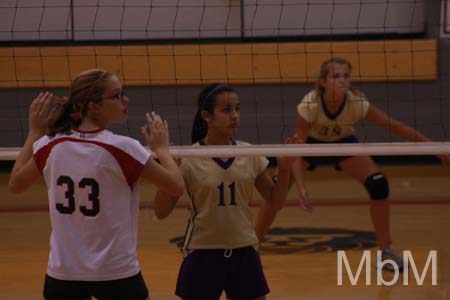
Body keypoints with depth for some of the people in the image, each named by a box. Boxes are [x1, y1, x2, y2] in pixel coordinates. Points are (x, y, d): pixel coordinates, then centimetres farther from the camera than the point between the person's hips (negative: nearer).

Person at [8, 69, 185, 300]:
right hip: (116, 273, -4)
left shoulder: (51, 146, -2)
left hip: (62, 272, 4)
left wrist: (34, 133, 22)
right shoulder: (122, 149, -14)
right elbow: (176, 186, -9)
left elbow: (15, 183, 15)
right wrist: (161, 148, 8)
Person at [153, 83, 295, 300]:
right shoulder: (189, 159, -9)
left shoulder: (250, 154, 1)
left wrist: (284, 168, -7)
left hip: (244, 253, 3)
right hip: (203, 255, -3)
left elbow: (274, 202, 9)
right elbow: (161, 212, -10)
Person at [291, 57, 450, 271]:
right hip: (312, 143, -1)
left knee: (378, 184, -17)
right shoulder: (309, 105, -36)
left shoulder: (358, 103, -32)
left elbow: (395, 126, -23)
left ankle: (386, 250, -2)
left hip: (343, 143, 1)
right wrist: (300, 187, -41)